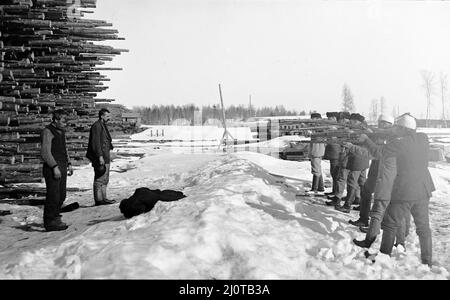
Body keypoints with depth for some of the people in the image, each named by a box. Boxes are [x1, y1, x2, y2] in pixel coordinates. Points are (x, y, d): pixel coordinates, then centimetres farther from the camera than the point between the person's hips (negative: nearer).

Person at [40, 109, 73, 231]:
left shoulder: (61, 132, 18)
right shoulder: (47, 132, -10)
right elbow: (45, 152, -17)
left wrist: (69, 164, 18)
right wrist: (55, 167, -21)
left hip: (62, 167, 9)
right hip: (52, 168, -9)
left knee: (61, 195, 12)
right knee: (53, 196, -6)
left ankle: (55, 218, 24)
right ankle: (49, 222, 2)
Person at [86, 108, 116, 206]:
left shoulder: (103, 126, 19)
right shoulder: (96, 126, -12)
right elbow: (96, 143, -19)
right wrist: (100, 156, -22)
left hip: (105, 157, 10)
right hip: (100, 157, -10)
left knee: (105, 180, 14)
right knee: (99, 179, -5)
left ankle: (103, 198, 22)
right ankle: (98, 200, -1)